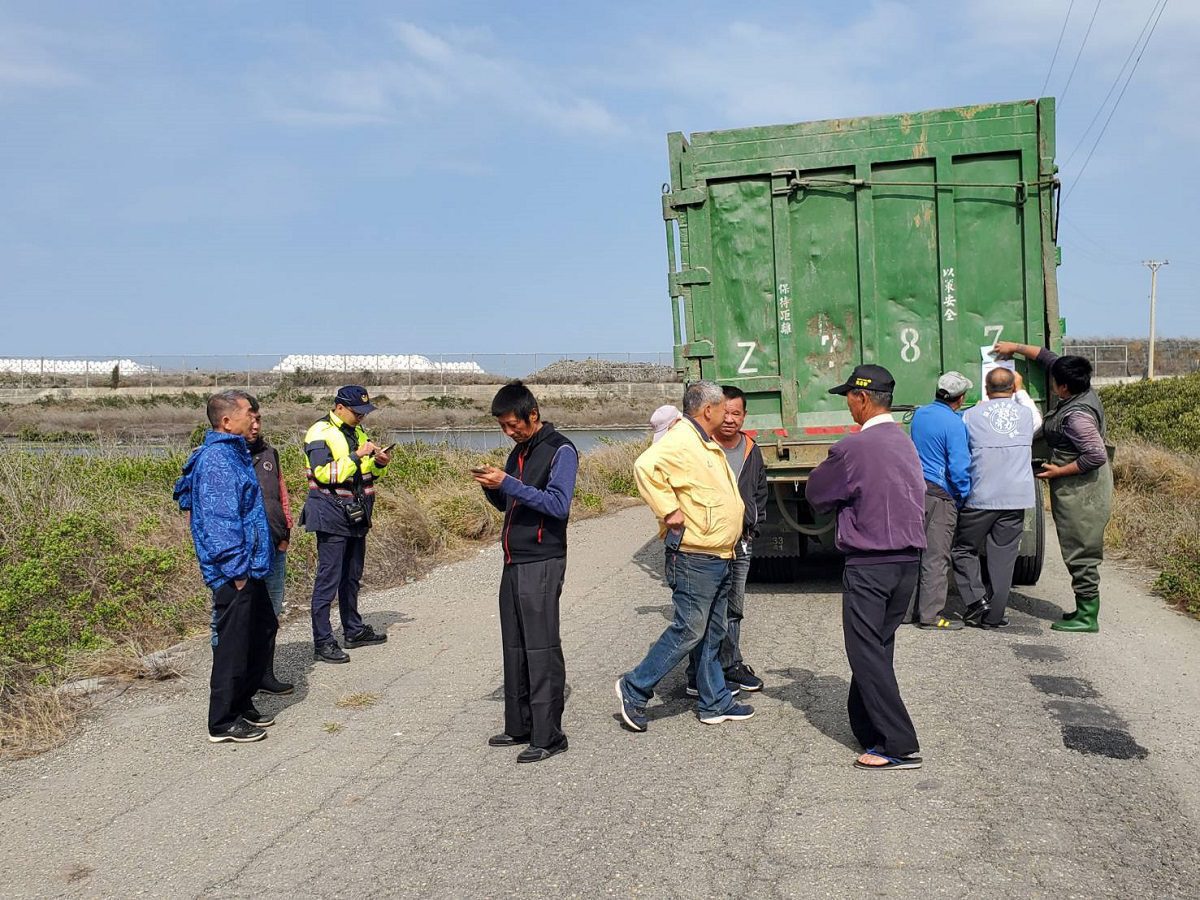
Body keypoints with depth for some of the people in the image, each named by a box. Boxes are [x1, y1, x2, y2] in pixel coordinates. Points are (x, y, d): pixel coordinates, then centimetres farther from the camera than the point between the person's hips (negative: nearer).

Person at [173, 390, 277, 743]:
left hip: (248, 569, 11)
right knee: (233, 644, -1)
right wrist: (237, 570, -21)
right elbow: (220, 522, -23)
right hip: (233, 573, -11)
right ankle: (223, 723, 13)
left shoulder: (233, 454, 14)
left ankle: (241, 704, 33)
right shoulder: (217, 460, -19)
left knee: (263, 630, 20)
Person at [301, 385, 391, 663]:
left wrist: (378, 462, 1)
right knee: (328, 579, -6)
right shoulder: (321, 433, -11)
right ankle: (323, 643, -2)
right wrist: (356, 456, -24)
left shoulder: (357, 432, 15)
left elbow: (367, 472, 21)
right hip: (331, 515, -8)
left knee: (352, 577, 17)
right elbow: (324, 473, -23)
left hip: (356, 515, 9)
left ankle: (354, 630, 28)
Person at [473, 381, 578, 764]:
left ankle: (548, 736, 2)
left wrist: (507, 483, -22)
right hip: (513, 562, 8)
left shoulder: (560, 450, -9)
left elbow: (559, 504, -20)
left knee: (541, 649, -5)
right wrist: (491, 487, 1)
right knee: (514, 647, 12)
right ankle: (519, 726, 22)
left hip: (542, 563, -8)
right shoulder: (518, 451, 16)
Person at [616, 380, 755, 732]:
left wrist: (740, 515, 19)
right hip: (694, 557, -10)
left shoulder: (707, 445, 17)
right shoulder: (680, 440, -16)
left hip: (718, 557, 10)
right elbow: (645, 467, -32)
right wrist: (669, 510, -28)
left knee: (713, 633, 15)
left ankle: (715, 703, 25)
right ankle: (634, 689, 6)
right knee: (688, 631, -6)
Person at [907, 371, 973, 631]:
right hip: (939, 495, -8)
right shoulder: (954, 423, -14)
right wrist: (964, 497, -2)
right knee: (936, 556, -1)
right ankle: (931, 614, 5)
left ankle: (910, 608, 20)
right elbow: (959, 467, -17)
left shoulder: (919, 414, 9)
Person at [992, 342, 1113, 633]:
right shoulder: (1082, 392, 5)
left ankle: (1087, 617, 2)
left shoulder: (1076, 415, -24)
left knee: (1080, 554, -4)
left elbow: (1097, 455, -27)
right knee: (1080, 552, 15)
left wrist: (1059, 471, -18)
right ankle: (1086, 609, 24)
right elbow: (1048, 357, 18)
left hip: (1080, 491, -10)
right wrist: (1016, 347, 24)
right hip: (1079, 489, 10)